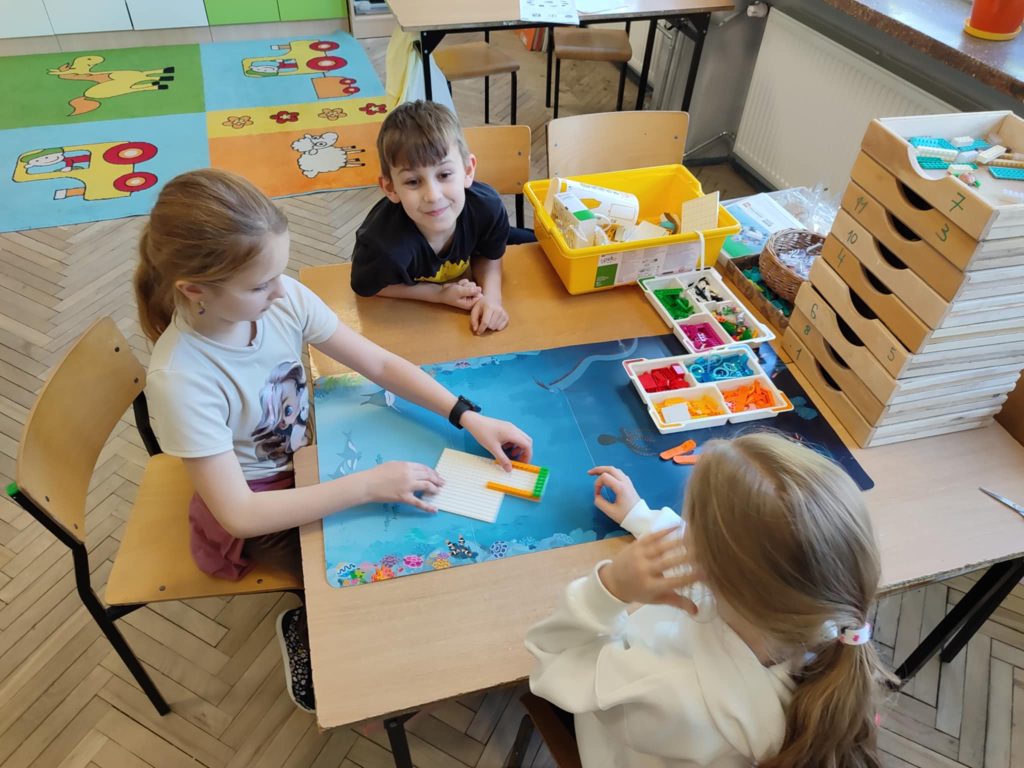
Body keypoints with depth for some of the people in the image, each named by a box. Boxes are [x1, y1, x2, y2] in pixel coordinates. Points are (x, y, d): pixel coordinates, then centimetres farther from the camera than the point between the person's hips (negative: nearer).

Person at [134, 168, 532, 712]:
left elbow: (380, 364, -13)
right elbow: (239, 514, -32)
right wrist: (370, 484, -36)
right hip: (256, 507, -5)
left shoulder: (284, 298, -20)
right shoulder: (179, 378, -33)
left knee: (412, 501, -5)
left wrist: (469, 416, -22)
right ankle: (308, 629, 17)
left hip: (309, 453, 5)